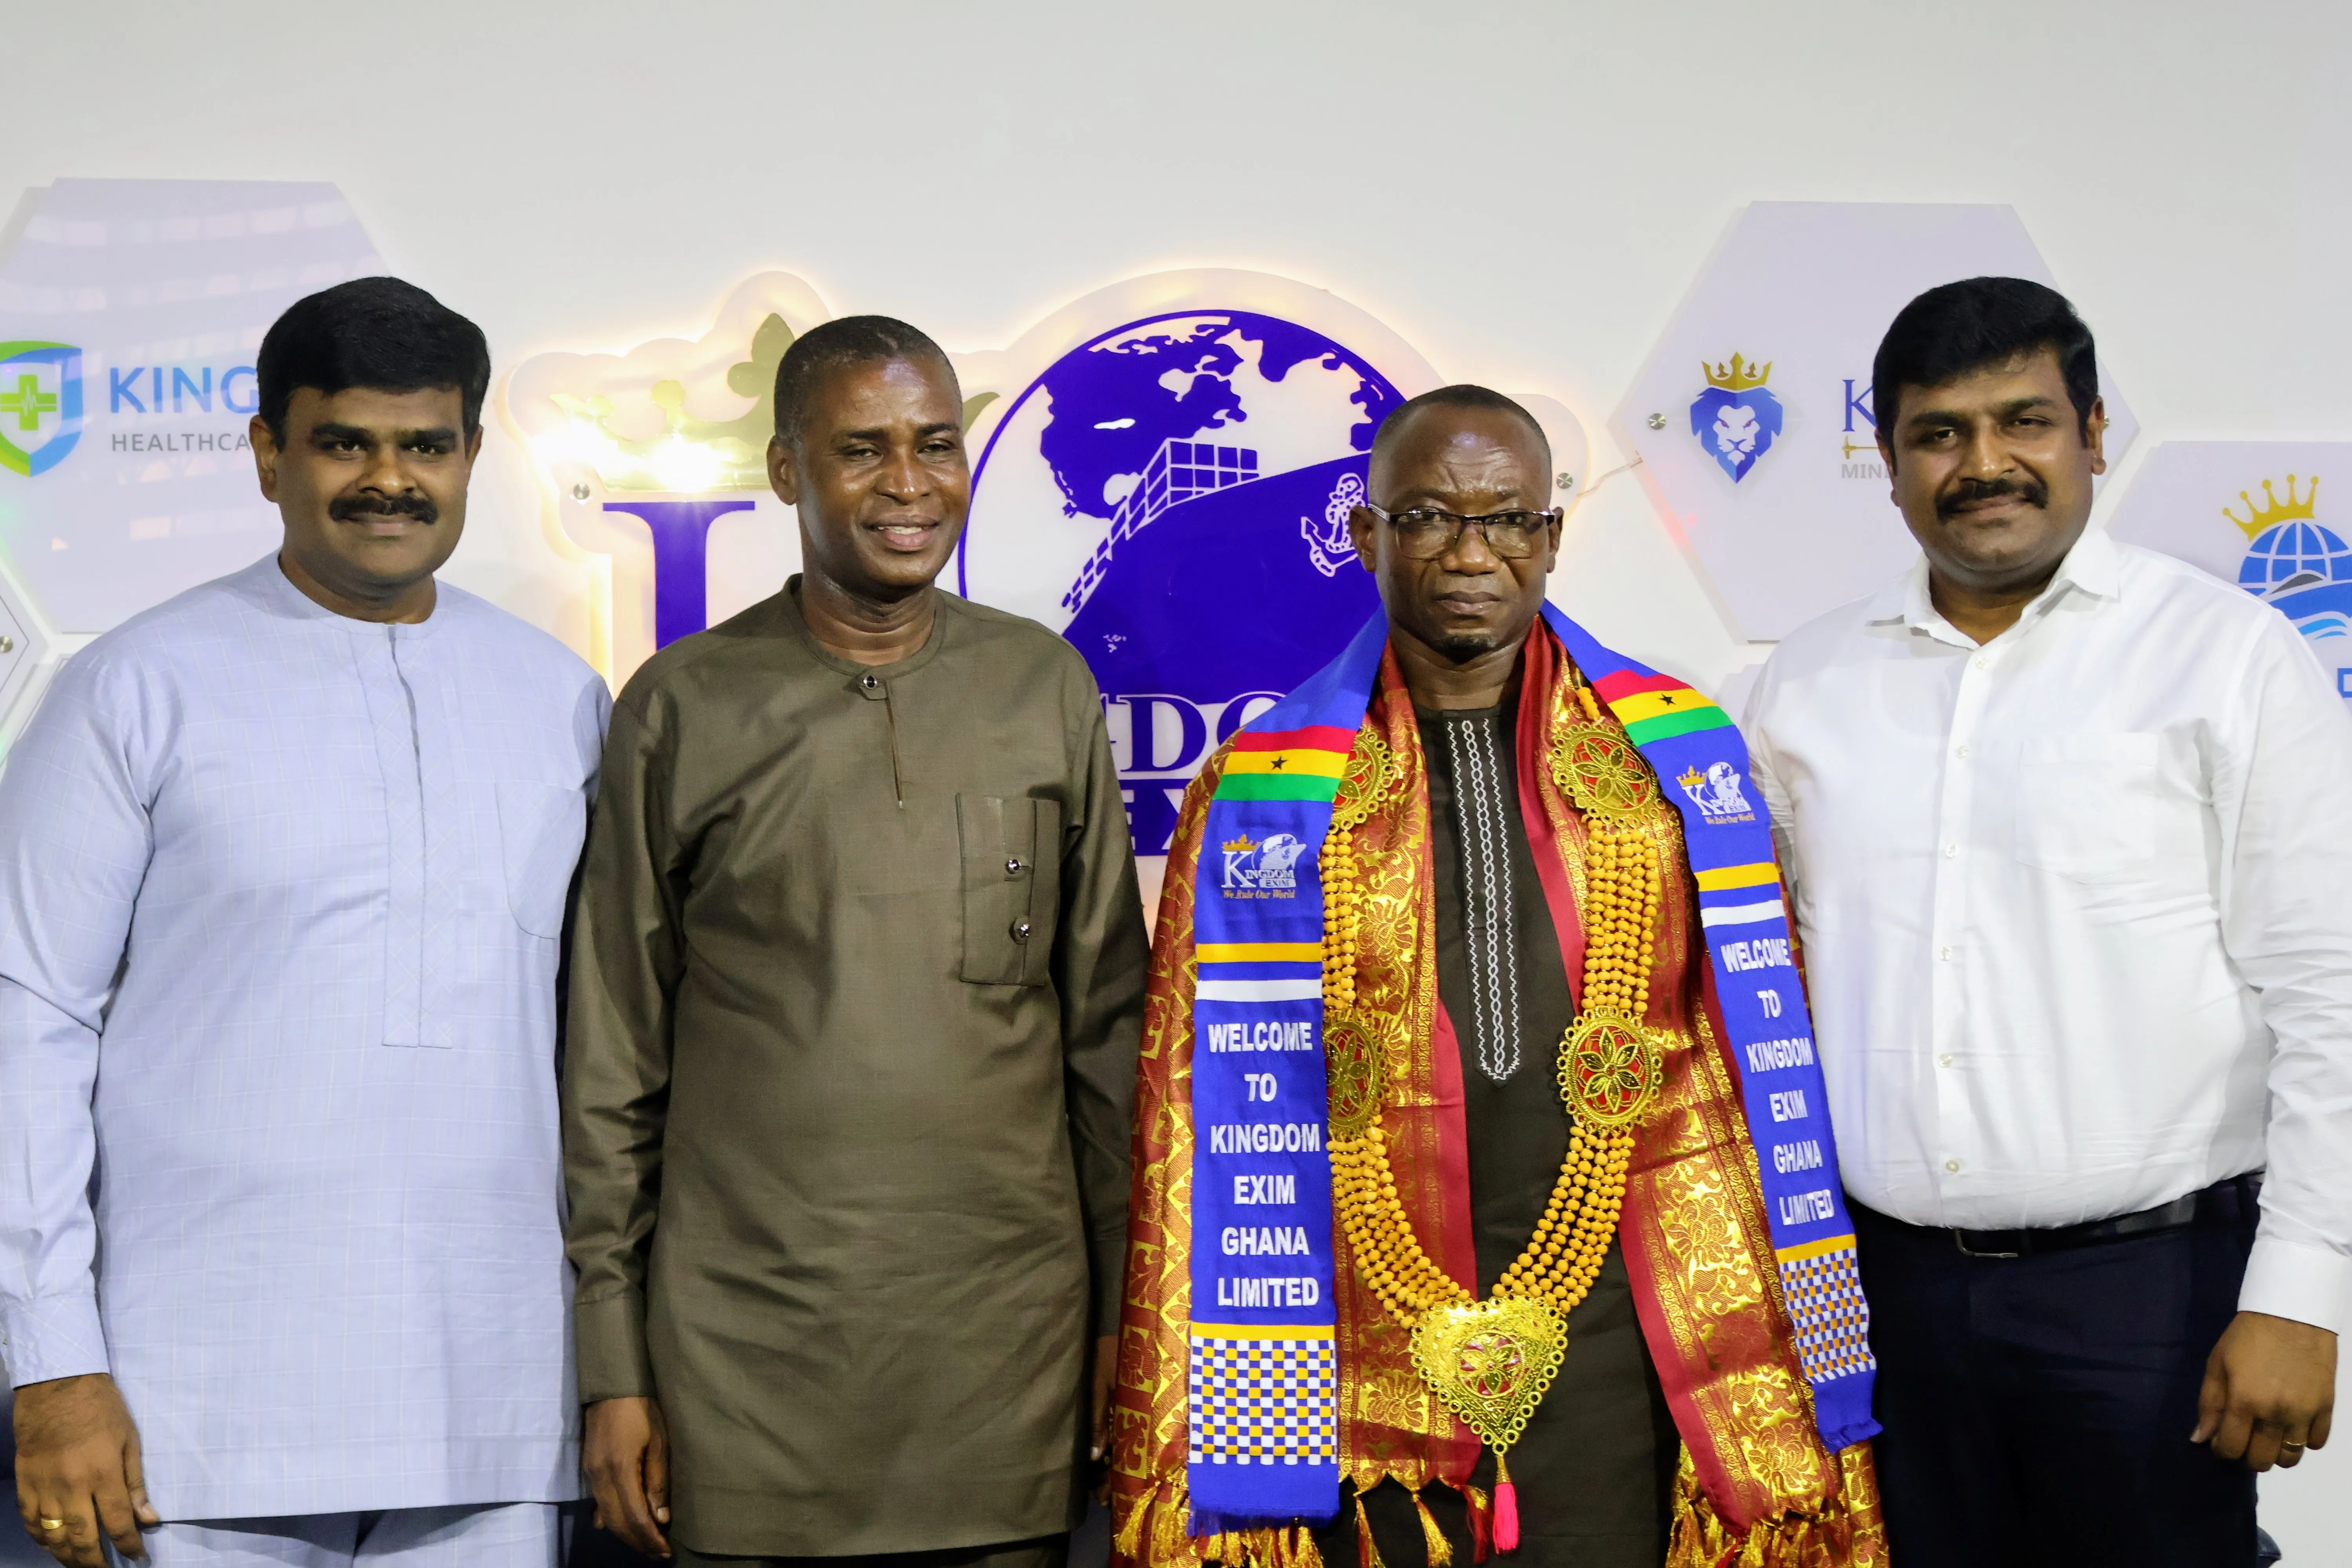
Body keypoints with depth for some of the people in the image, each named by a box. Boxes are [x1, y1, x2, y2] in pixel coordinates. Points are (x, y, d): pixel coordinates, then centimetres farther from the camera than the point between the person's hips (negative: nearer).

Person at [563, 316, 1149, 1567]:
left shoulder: (1046, 688, 6)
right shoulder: (682, 708, 1)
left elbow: (1110, 1025, 9)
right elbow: (612, 1061, 4)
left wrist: (1132, 1315, 6)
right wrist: (613, 1364, 1)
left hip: (1010, 1339, 2)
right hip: (751, 1355, -1)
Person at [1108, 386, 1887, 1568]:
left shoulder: (1676, 754, 6)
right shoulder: (1261, 797, 1)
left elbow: (1749, 1059, 7)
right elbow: (1196, 1105, 1)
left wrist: (1776, 1361, 3)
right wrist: (1177, 1448, -2)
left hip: (1618, 1328, 1)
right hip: (1375, 1363, -1)